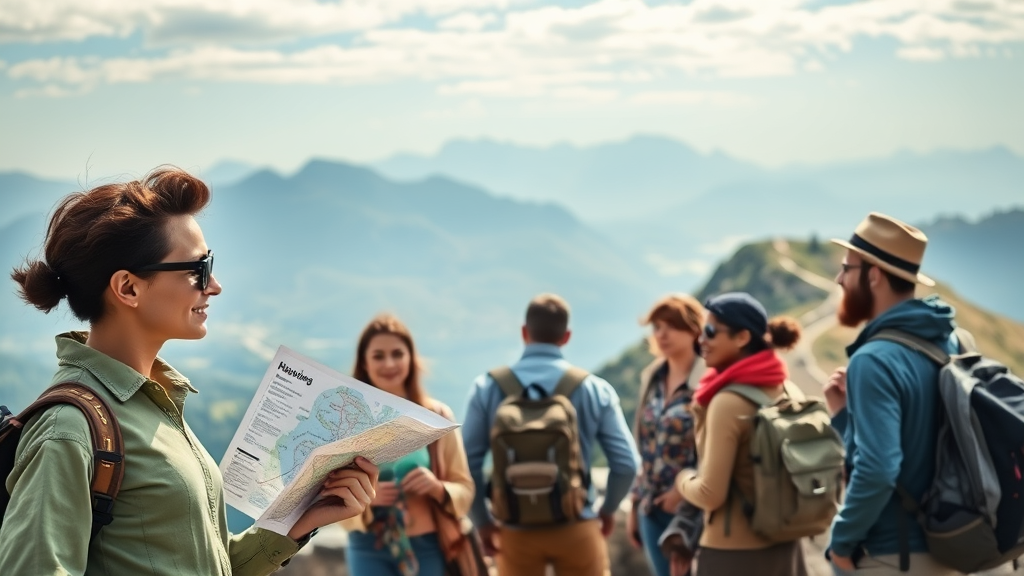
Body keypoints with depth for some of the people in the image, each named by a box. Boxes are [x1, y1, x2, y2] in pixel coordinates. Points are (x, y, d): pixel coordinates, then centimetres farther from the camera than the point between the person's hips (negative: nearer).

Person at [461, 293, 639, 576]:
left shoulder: (488, 387, -3)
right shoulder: (593, 388, -4)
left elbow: (468, 461, -6)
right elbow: (626, 462, -5)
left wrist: (483, 522, 7)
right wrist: (607, 510, 12)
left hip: (515, 531, 1)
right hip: (576, 528, -1)